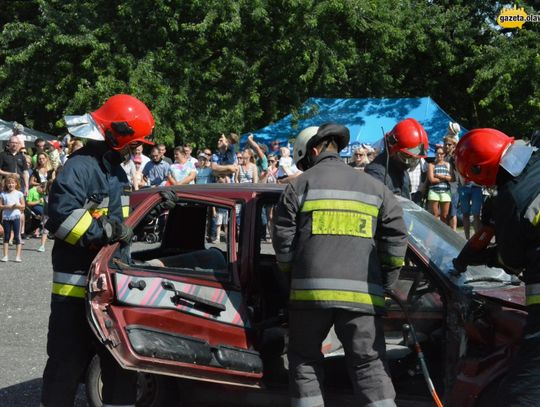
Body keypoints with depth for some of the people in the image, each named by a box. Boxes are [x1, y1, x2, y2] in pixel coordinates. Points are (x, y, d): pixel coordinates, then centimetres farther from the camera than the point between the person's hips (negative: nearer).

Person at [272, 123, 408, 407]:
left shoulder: (300, 186, 6)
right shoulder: (374, 187, 15)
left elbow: (283, 239, 3)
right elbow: (396, 237, 7)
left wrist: (291, 276, 17)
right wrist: (382, 283, 13)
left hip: (311, 290, -2)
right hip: (362, 294, 2)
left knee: (305, 360, 12)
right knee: (370, 365, 3)